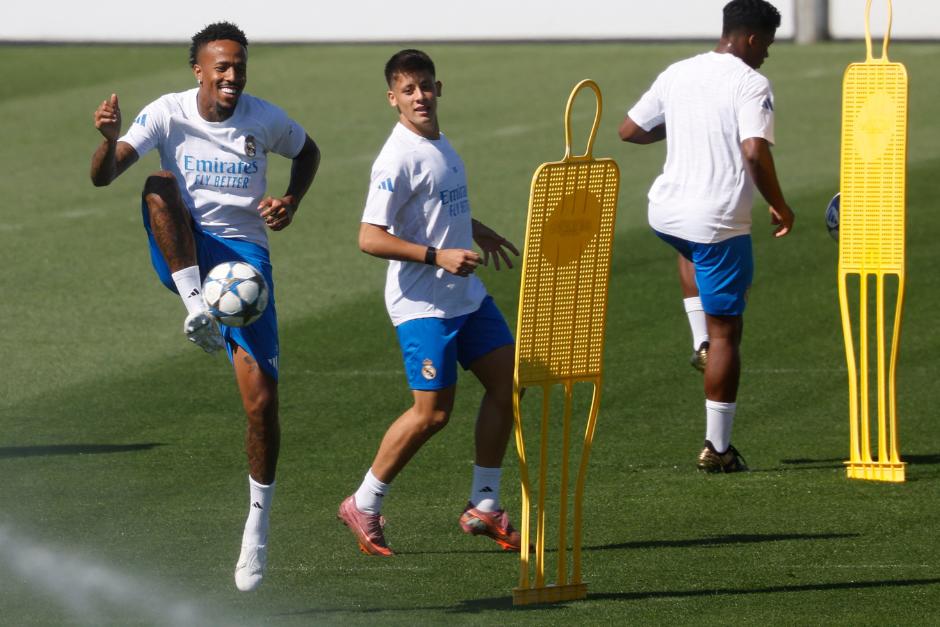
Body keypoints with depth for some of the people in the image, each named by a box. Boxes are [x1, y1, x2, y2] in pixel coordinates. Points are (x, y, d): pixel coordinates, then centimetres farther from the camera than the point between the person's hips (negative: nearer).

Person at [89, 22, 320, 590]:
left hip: (244, 256, 0)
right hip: (180, 256, 0)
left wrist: (291, 204, 1)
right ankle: (197, 309, -39)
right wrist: (110, 140, -37)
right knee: (160, 184, -31)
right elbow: (103, 177, -14)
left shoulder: (265, 120, -1)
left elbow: (308, 152, 21)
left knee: (262, 399, -10)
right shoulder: (168, 114, -5)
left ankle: (259, 522, 9)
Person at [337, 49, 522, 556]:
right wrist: (438, 256, -26)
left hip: (466, 295, 9)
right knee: (432, 412, -8)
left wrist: (476, 232, 39)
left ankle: (484, 507, 13)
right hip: (422, 303, -9)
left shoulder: (438, 144, 10)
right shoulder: (399, 158, -18)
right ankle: (363, 506, 8)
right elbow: (370, 238, -22)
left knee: (506, 381, 5)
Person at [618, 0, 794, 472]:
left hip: (665, 214, 6)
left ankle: (700, 342, 29)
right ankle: (717, 448, 6)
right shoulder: (751, 84, -11)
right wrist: (779, 206, -8)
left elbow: (629, 130, 15)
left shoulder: (676, 74, 7)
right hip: (720, 220, -6)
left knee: (693, 251, 43)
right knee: (726, 333, 4)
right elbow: (755, 152, -22)